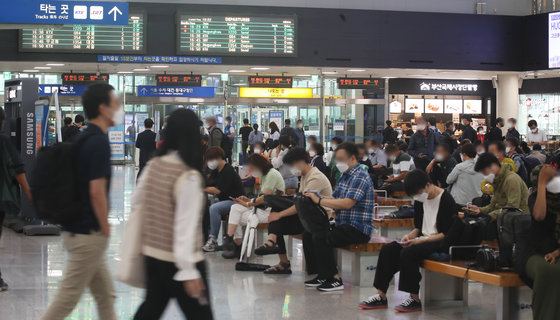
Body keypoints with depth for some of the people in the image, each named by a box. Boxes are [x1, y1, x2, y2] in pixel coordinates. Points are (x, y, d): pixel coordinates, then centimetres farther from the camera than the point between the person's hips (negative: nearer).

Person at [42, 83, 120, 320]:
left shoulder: (82, 139, 11)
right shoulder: (99, 142, -18)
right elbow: (96, 192, -23)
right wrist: (105, 228, -11)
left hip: (75, 228, 10)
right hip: (89, 234, -10)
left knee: (105, 294, 15)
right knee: (68, 298, -2)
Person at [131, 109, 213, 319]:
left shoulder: (153, 165, 0)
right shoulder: (189, 176, -20)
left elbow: (137, 202, 12)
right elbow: (185, 225, -23)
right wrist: (188, 270, -22)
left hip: (151, 253, 7)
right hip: (177, 260, -7)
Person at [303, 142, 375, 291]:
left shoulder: (360, 177, -14)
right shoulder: (345, 176, 18)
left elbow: (347, 203, -25)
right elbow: (334, 199, 17)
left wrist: (319, 200, -20)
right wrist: (314, 197, -2)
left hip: (358, 228, -10)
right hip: (342, 225, 10)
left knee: (320, 237, -25)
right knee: (308, 234, 5)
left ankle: (334, 279, -17)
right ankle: (321, 275, 5)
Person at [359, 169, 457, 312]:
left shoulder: (446, 200, -12)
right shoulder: (420, 201, 11)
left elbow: (447, 233, -16)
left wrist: (421, 240, -21)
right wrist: (410, 235, -2)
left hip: (440, 243, -8)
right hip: (422, 240, 8)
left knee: (408, 253, -31)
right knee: (387, 250, -9)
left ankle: (414, 300, -22)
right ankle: (381, 296, -10)